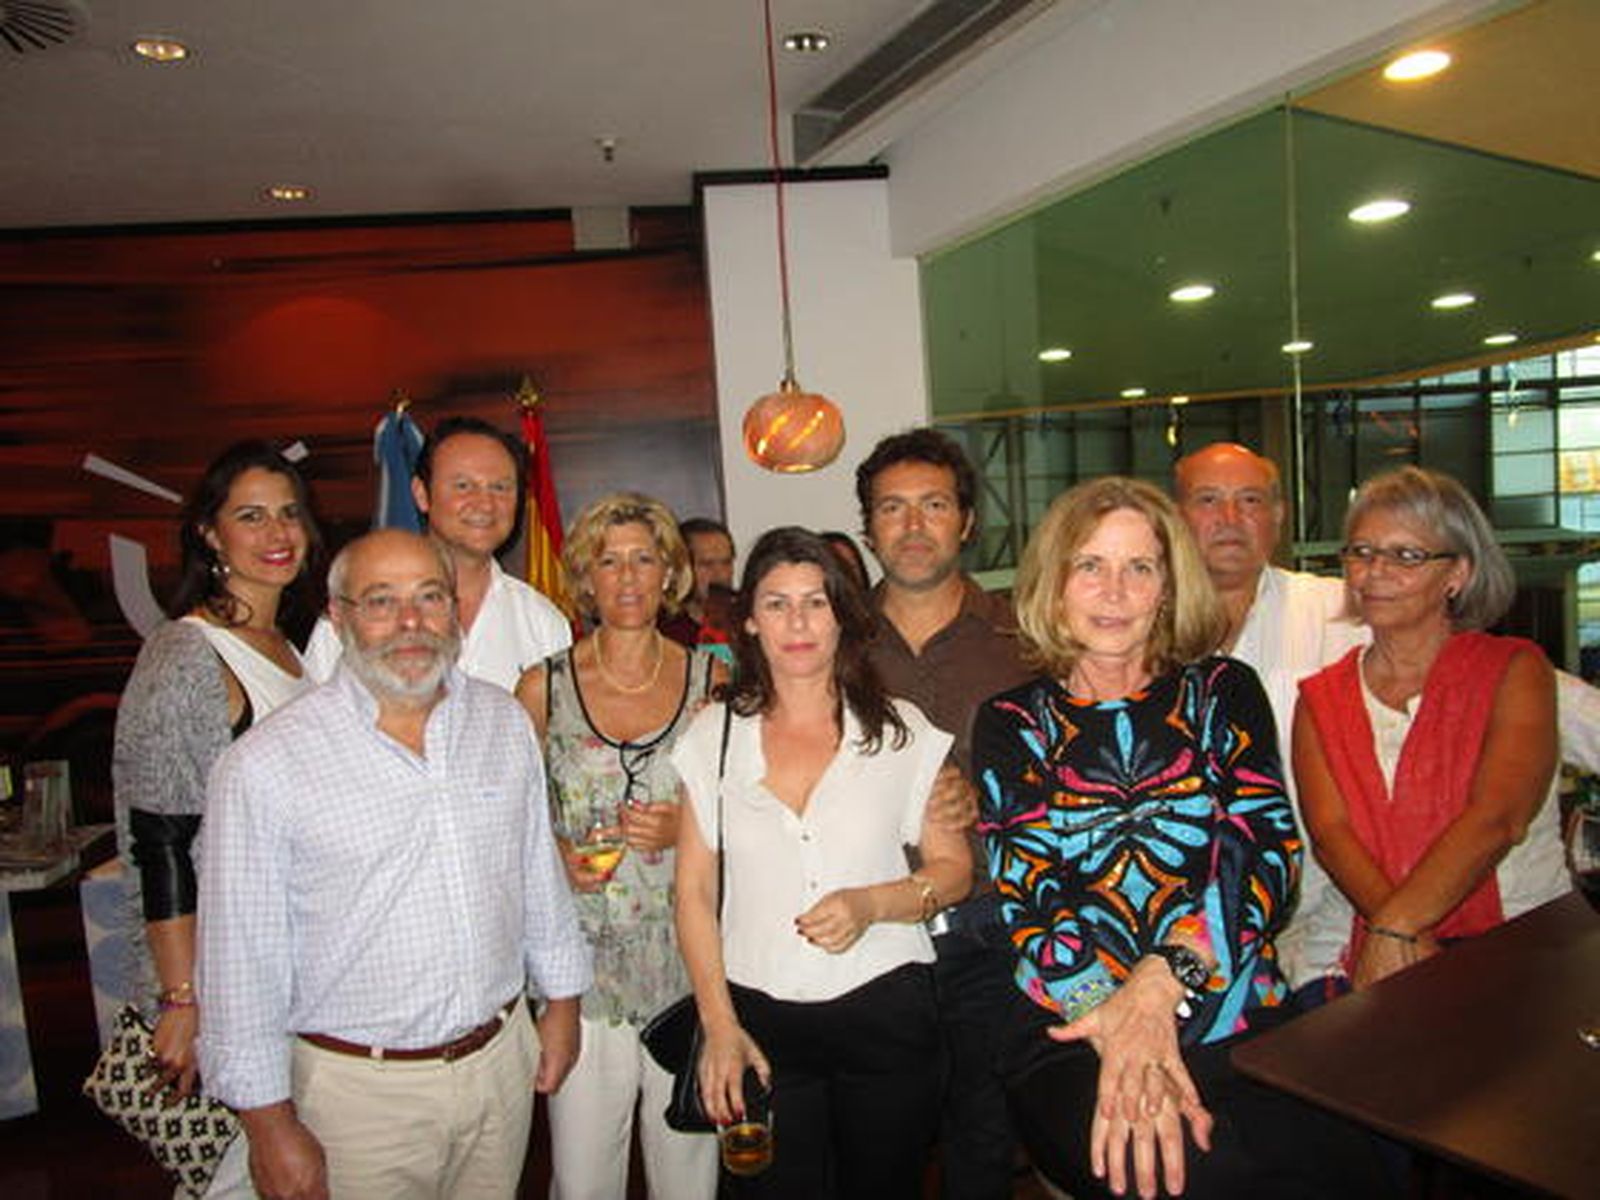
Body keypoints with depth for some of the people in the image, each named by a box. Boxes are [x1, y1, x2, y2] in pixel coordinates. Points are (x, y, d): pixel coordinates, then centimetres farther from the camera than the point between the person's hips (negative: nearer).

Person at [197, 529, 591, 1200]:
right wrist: (271, 1125, -8)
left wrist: (562, 1001, 12)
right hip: (361, 1089, -4)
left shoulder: (505, 724, 0)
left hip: (502, 1063, 4)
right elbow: (242, 956, -10)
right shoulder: (265, 765, -15)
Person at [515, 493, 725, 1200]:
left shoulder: (711, 680, 2)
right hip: (584, 961, 0)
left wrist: (687, 830, -9)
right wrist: (558, 855, -8)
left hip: (690, 960, 1)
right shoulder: (544, 686, 1)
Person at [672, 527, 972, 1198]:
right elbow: (694, 893, 2)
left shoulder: (901, 730, -1)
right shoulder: (714, 735, 0)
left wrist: (872, 903, -16)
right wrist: (719, 1026, -4)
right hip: (759, 1018, 0)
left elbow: (955, 867, 2)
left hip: (885, 1010, 0)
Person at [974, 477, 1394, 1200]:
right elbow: (1026, 900, -4)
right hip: (1072, 1040, -2)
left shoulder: (1223, 693, 10)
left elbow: (1269, 850, -4)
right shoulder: (1011, 724, 7)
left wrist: (1164, 980, -21)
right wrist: (1121, 1035, -22)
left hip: (1239, 1028, 2)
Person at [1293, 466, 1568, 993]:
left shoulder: (1515, 670, 3)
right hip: (1386, 956, 2)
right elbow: (1329, 829, -5)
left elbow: (1498, 819, -13)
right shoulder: (1320, 699, 9)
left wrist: (1394, 928, -25)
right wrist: (1411, 945, -22)